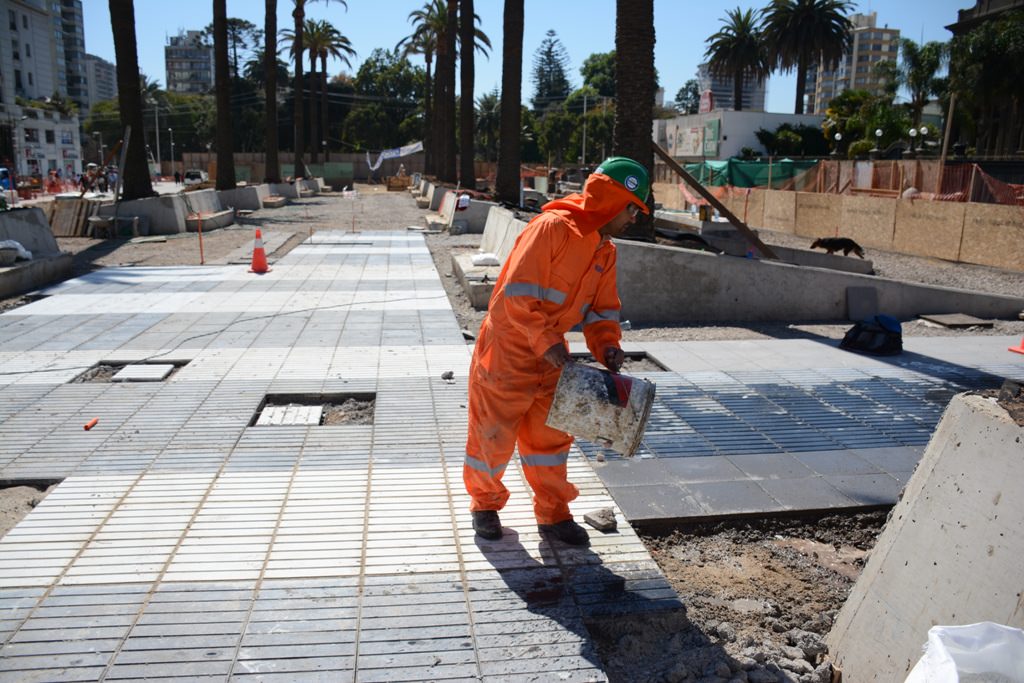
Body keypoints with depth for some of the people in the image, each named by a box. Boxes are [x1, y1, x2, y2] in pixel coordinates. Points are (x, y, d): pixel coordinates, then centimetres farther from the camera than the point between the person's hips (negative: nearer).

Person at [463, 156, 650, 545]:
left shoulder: (605, 250, 6)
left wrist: (606, 345, -9)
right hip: (507, 350, -8)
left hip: (551, 357, 8)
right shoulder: (553, 227, -22)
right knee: (493, 436, 7)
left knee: (551, 436, 14)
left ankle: (553, 514, 27)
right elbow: (517, 295, -27)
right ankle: (485, 504, 30)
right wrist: (548, 343, -30)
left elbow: (602, 308, 9)